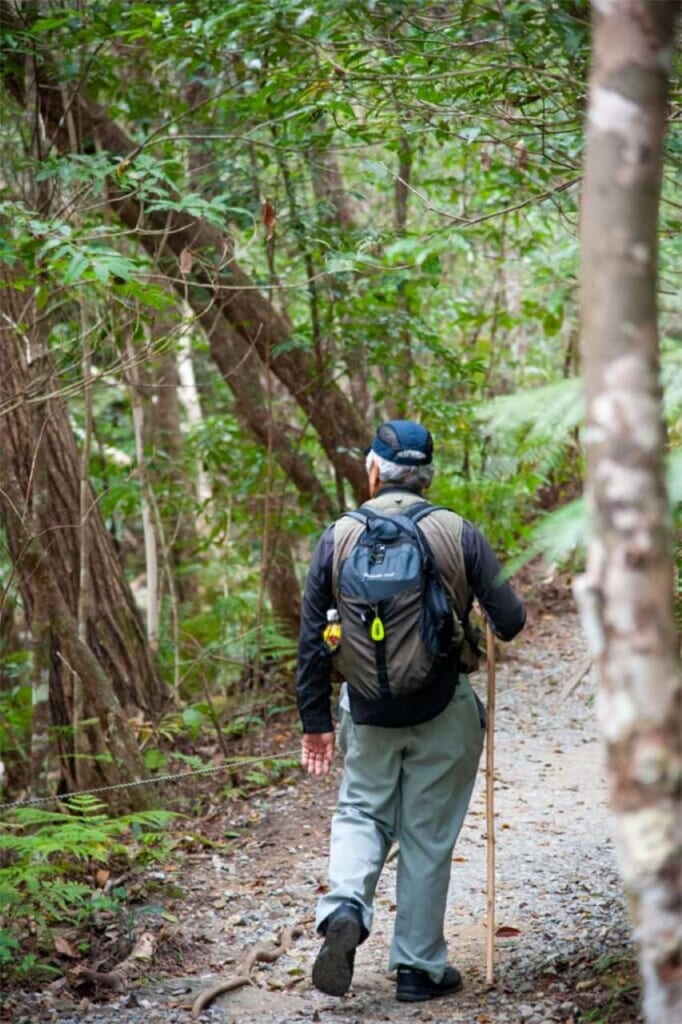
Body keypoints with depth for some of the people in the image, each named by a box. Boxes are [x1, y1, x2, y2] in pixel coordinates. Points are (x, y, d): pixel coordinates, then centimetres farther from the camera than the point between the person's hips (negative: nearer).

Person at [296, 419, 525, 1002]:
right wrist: (499, 631, 17)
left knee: (361, 814, 18)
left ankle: (345, 910, -8)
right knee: (428, 838, 9)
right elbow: (510, 618, -8)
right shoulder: (458, 534, -8)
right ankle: (420, 966, 17)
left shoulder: (337, 538, -3)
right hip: (444, 713, -1)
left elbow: (312, 640, 0)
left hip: (368, 710, 1)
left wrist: (315, 721, 9)